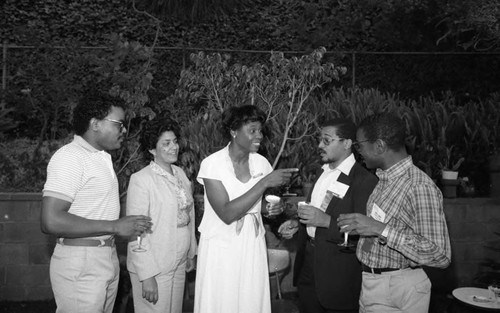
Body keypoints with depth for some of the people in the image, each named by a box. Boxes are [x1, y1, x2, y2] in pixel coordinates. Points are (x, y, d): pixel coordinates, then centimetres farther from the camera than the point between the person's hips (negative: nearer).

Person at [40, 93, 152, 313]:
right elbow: (51, 221, -22)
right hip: (80, 264, -8)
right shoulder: (69, 157, -15)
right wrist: (114, 226, -20)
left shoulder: (102, 157, 13)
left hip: (108, 258, 9)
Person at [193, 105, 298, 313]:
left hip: (253, 246, 4)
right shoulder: (212, 164, -15)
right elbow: (226, 214, -25)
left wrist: (273, 206, -9)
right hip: (221, 247, -4)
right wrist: (265, 182, -28)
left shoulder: (262, 163, -2)